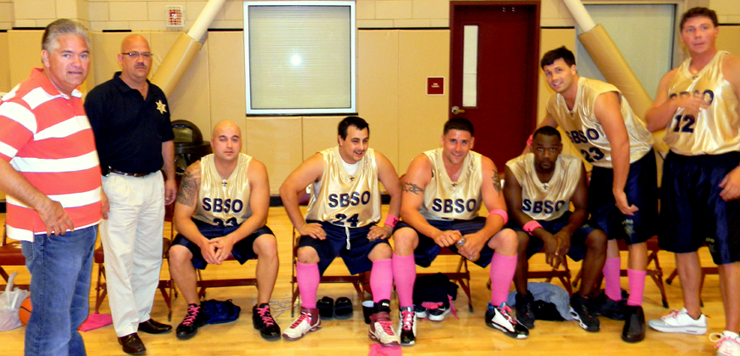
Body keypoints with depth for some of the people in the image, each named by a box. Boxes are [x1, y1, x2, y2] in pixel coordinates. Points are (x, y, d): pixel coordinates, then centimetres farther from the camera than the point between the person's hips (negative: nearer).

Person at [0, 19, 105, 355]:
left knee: (74, 317, 23)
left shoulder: (73, 97, 12)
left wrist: (96, 191, 15)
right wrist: (44, 205, -29)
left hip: (84, 227, 9)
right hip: (50, 232, -9)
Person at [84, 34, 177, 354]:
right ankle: (126, 328, 8)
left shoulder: (157, 96, 12)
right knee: (120, 257, -1)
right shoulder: (102, 96, -8)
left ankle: (142, 315, 26)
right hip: (118, 185, -6)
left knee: (150, 255, 12)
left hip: (153, 183, 7)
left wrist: (170, 177, 16)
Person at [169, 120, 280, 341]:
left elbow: (259, 215, -20)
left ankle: (262, 310, -11)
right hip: (204, 227, 1)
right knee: (177, 253, -26)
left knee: (268, 243, -31)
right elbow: (181, 217, -14)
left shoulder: (254, 169, -15)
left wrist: (231, 239, -37)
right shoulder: (196, 172, -13)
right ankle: (194, 310, 1)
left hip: (243, 228, -1)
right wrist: (202, 242, -35)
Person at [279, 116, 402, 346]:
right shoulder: (323, 162, -11)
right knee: (306, 252, -28)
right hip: (325, 227, -1)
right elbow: (287, 189, -15)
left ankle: (381, 319, -18)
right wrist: (301, 226, -17)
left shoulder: (376, 161, -5)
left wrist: (388, 225, -6)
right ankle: (309, 315, -6)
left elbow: (396, 192, 3)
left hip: (363, 229, 1)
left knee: (384, 251, -27)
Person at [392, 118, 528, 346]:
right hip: (429, 225, -2)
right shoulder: (424, 164, -18)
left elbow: (498, 210, -16)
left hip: (466, 226, 3)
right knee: (403, 235, -34)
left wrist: (482, 236, -39)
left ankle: (497, 311, -2)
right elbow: (407, 209, -26)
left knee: (508, 237, -21)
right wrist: (436, 234, -45)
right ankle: (407, 313, -18)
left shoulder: (484, 166, -11)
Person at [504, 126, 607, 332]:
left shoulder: (574, 166, -13)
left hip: (560, 221, 3)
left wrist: (568, 231, -33)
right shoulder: (515, 168, -20)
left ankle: (582, 300, -5)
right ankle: (524, 299, -11)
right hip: (527, 223, -3)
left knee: (598, 238, -22)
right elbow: (515, 211, -23)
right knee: (518, 239, -37)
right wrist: (545, 236, -37)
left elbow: (581, 208, -10)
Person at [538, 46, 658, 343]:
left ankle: (635, 309, -2)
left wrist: (618, 190, -26)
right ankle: (614, 300, 19)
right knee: (604, 232, 7)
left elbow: (621, 145, -30)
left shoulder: (600, 96, -27)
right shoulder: (556, 103, -2)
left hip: (635, 162, -7)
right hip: (602, 167, 7)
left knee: (635, 235, -7)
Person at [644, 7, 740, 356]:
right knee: (683, 244, 13)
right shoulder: (672, 78, 12)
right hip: (679, 166, 6)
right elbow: (652, 123, 6)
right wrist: (675, 105, -15)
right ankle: (692, 316, 30)